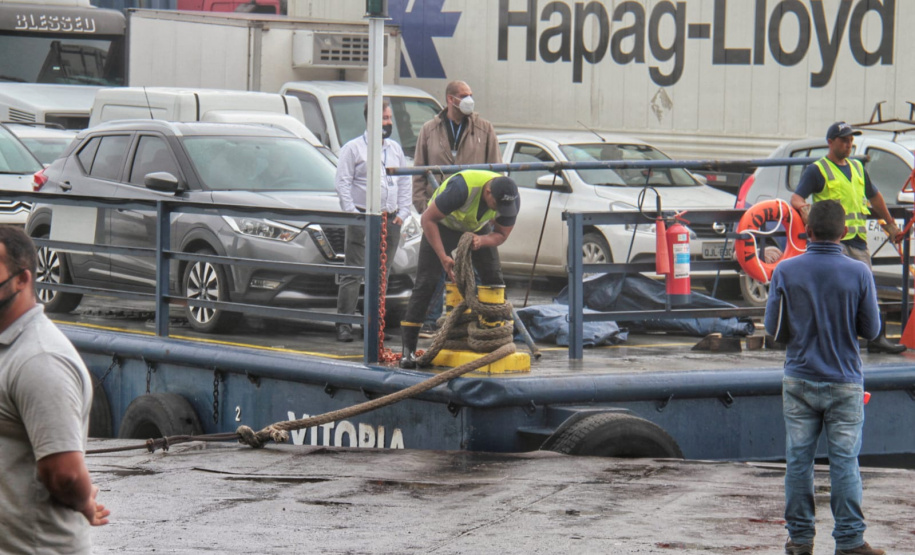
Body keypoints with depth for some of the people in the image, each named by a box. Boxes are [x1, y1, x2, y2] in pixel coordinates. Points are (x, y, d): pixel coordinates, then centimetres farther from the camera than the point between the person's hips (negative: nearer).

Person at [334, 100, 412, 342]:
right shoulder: (354, 148, 0)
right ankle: (344, 324, -8)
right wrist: (353, 214, -11)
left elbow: (404, 183, 20)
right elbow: (342, 182, -3)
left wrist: (402, 213, 8)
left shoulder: (395, 149, 17)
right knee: (353, 274, -8)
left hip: (391, 219, 5)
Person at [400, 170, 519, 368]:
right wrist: (443, 257, -34)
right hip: (442, 224, -4)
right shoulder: (462, 188, -41)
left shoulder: (512, 199, -26)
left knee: (494, 280, -7)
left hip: (477, 228, 4)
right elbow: (428, 218, -30)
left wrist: (482, 240, -34)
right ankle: (408, 349, -12)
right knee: (426, 283, -12)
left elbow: (501, 235, -11)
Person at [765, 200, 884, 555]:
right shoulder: (859, 273, -10)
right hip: (844, 382, -1)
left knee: (798, 460, 8)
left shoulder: (785, 272, -7)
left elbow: (772, 326, 0)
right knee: (845, 462, 4)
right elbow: (871, 330, -4)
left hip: (799, 381, 1)